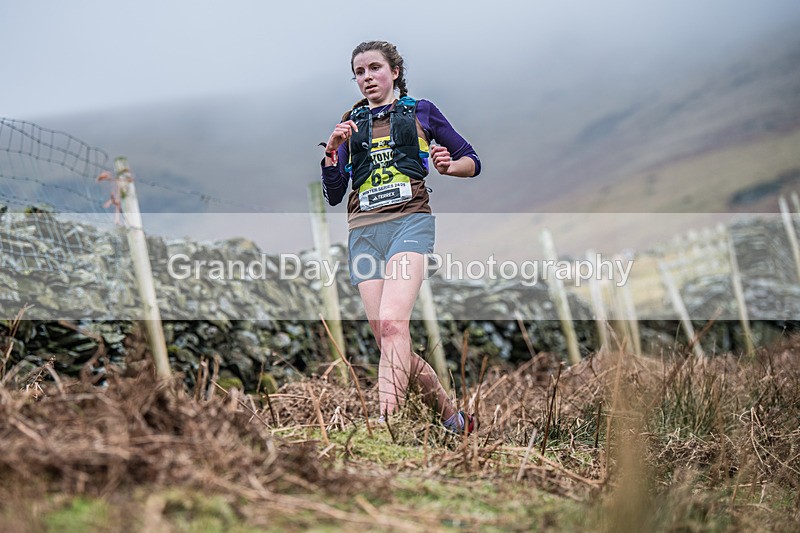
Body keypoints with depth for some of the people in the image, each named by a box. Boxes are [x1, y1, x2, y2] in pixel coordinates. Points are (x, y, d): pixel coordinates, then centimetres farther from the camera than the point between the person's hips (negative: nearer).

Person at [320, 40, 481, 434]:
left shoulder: (420, 111, 14)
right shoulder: (351, 123, 21)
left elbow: (473, 162, 17)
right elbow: (333, 195, 17)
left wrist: (448, 165, -5)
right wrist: (332, 150, 2)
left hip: (409, 221, -4)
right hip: (364, 231, 4)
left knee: (392, 323, -27)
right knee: (387, 341, -4)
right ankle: (454, 419, 11)